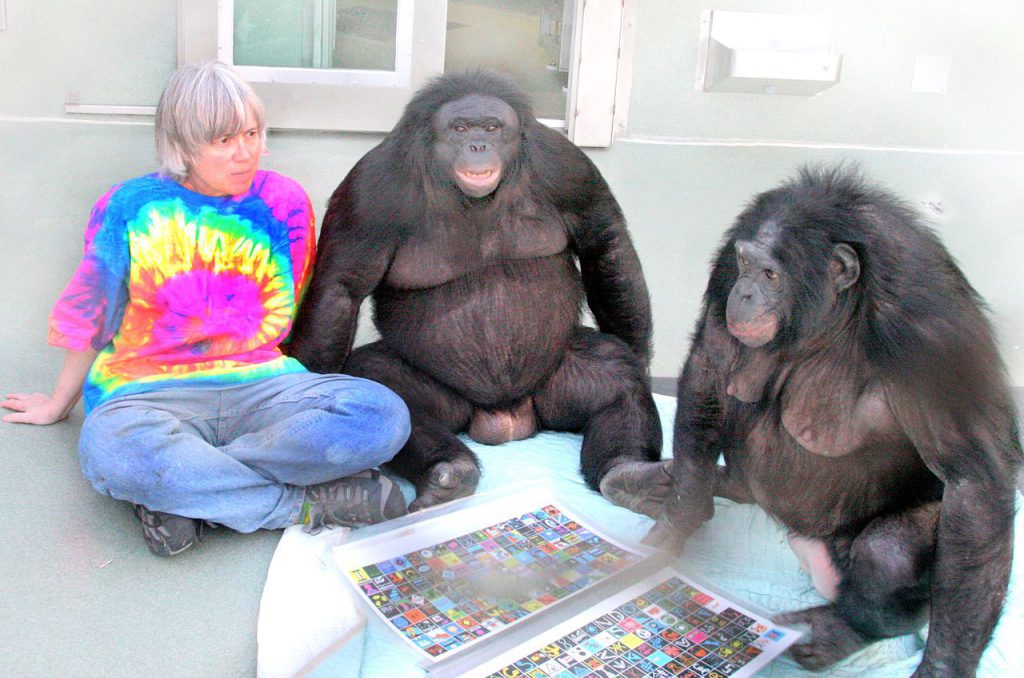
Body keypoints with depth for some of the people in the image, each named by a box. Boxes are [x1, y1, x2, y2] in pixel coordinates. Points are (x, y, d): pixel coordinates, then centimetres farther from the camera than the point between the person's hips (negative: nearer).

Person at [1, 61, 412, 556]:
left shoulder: (283, 201, 4)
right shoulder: (131, 207, 1)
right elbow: (92, 313, 13)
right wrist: (58, 404, 23)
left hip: (259, 385, 2)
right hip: (149, 392, -1)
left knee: (384, 416, -26)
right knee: (108, 448, -39)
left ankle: (182, 494, -22)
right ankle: (308, 504, -22)